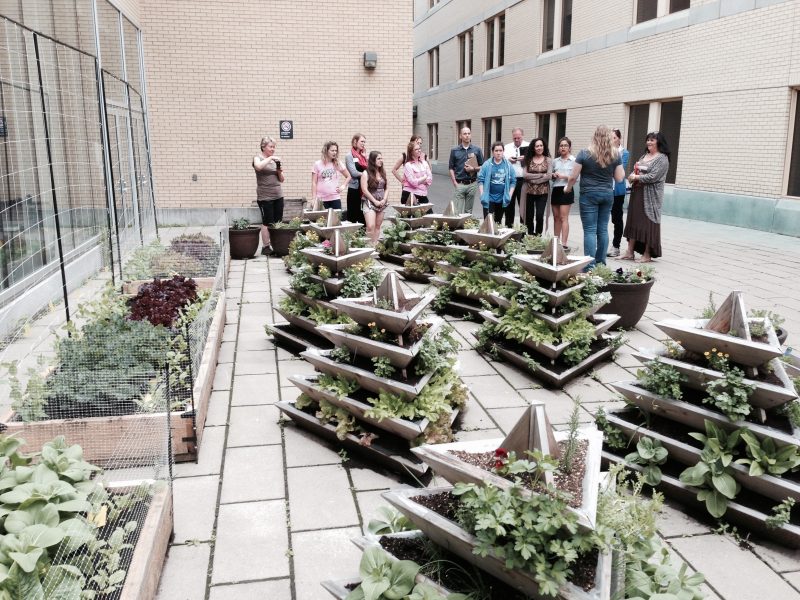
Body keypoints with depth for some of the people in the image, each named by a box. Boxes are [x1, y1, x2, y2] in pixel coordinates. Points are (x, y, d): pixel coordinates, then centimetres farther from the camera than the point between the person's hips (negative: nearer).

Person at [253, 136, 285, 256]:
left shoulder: (275, 159, 15)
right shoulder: (258, 157, 0)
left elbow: (281, 180, 17)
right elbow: (258, 166, -27)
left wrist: (279, 171, -2)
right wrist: (270, 158, -19)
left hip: (278, 195, 6)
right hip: (265, 197, -6)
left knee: (278, 222, 4)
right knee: (267, 222, -5)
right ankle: (265, 247, 2)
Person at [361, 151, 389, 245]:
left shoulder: (383, 173, 11)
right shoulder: (366, 173, -5)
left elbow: (386, 188, 12)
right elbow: (364, 190, -10)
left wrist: (384, 200, -4)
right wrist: (375, 201, -12)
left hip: (382, 203, 5)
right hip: (369, 202, -5)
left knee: (378, 226, 7)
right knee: (371, 226, -18)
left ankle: (375, 244, 14)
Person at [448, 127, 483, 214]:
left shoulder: (477, 150, 6)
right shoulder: (454, 151, 4)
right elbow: (451, 168, 5)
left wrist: (473, 169, -10)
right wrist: (455, 183, -5)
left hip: (472, 184, 1)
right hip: (459, 184, -1)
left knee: (468, 211, 7)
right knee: (457, 211, -7)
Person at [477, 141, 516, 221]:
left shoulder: (508, 165, 1)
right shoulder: (486, 165, -4)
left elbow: (513, 181, 4)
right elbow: (480, 180, -4)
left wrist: (509, 195, -5)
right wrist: (482, 195, -12)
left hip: (502, 199, 2)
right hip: (489, 198, -2)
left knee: (498, 221, 12)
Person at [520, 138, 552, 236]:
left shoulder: (548, 160, 5)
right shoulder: (528, 160, 6)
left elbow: (549, 176, -6)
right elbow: (525, 174, -6)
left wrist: (533, 179, -10)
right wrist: (541, 175, -9)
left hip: (542, 192, -1)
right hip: (529, 191, 1)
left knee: (539, 216, -11)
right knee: (529, 216, 5)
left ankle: (538, 235, 5)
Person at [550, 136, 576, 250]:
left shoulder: (574, 160, -2)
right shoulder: (555, 161, 13)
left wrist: (564, 176, -18)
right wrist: (553, 175, 0)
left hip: (566, 190, -5)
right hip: (555, 189, 5)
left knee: (563, 217, -9)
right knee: (556, 217, 9)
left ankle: (564, 244, -10)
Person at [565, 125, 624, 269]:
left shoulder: (585, 153, -8)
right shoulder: (615, 155, 1)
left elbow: (573, 177, -5)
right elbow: (619, 178, 4)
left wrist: (568, 187, 14)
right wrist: (622, 168, 23)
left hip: (589, 195, -4)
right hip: (607, 194, 4)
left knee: (590, 230, -3)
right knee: (603, 229, 11)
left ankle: (590, 266, -6)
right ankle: (601, 263, 18)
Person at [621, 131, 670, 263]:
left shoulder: (662, 158, -8)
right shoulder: (644, 156, 16)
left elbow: (653, 177, -17)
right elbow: (635, 171, 17)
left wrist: (636, 177, -10)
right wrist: (632, 176, -6)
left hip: (650, 196, -7)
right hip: (637, 193, 8)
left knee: (648, 224, -2)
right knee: (633, 222, 8)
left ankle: (647, 255, 6)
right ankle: (630, 252, 13)